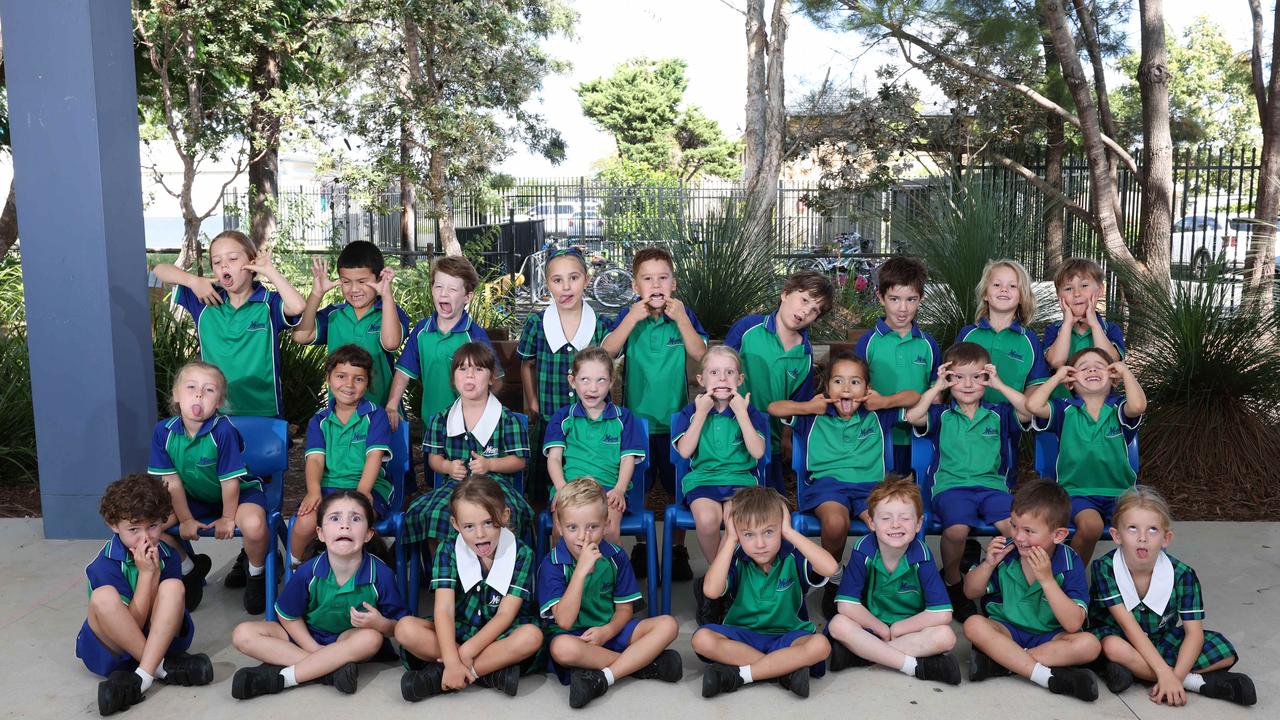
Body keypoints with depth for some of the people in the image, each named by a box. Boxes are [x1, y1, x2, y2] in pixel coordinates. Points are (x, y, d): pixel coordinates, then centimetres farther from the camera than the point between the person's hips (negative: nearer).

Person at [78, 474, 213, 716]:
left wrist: (156, 572, -20)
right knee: (103, 597, -31)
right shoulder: (104, 565, -16)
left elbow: (169, 608, -9)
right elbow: (132, 622, -18)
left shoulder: (167, 556, -4)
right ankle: (163, 666, -26)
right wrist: (146, 573, -23)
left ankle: (142, 678, -33)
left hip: (161, 638, 3)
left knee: (173, 587, -25)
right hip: (114, 648, -3)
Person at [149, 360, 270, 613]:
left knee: (254, 526, -34)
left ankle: (256, 573, 2)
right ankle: (190, 568, 15)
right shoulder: (164, 431, -15)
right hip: (193, 497, 5)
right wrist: (185, 520, -4)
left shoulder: (223, 430, -29)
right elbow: (173, 481, -7)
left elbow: (230, 481, -20)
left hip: (238, 492, -5)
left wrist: (228, 518, -13)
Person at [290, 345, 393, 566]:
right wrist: (314, 490, -19)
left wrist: (362, 490, -22)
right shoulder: (319, 420, 15)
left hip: (367, 487, -2)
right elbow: (315, 459, 2)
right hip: (327, 486, 2)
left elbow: (375, 455, -6)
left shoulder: (375, 415, 7)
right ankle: (295, 568, 2)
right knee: (305, 522, -27)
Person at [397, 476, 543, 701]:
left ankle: (439, 676, -27)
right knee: (405, 628, -24)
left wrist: (467, 651, -25)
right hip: (457, 633, 1)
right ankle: (491, 671, -25)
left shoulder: (521, 554, -11)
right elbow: (444, 609, -17)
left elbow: (505, 615, -15)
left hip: (500, 637, -1)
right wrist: (452, 662, -31)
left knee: (532, 635, -33)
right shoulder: (448, 552, -7)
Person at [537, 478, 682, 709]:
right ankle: (644, 663, -21)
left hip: (610, 630, 4)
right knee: (562, 647, -39)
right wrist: (582, 570, -29)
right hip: (573, 635, -4)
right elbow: (564, 621, -22)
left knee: (667, 624, -16)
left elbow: (625, 608, 3)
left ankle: (602, 679, -26)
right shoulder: (552, 564, -12)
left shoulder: (616, 557, -2)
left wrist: (608, 630, -20)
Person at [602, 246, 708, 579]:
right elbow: (606, 353, -16)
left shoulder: (683, 314, -1)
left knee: (679, 489, 10)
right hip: (636, 417, 0)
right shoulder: (628, 316, -3)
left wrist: (681, 319, -20)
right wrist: (633, 319, -23)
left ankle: (678, 550, 25)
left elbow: (700, 355, -12)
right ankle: (640, 548, 28)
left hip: (676, 418, 0)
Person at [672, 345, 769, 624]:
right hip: (702, 478, 0)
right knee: (707, 519, -33)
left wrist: (741, 413, -7)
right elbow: (685, 451, -6)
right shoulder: (690, 412, 9)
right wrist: (702, 413, -6)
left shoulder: (748, 412, 9)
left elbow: (757, 452, -5)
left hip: (741, 478, 0)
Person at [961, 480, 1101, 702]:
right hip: (1006, 630, 1)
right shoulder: (1005, 550, -9)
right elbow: (971, 593, 3)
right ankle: (1050, 677, -31)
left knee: (1089, 644, -29)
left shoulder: (1070, 563, -14)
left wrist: (1046, 579, -30)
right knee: (974, 625, -28)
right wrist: (989, 563, -15)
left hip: (1050, 637, -1)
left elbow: (1073, 625, -22)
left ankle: (999, 661, -28)